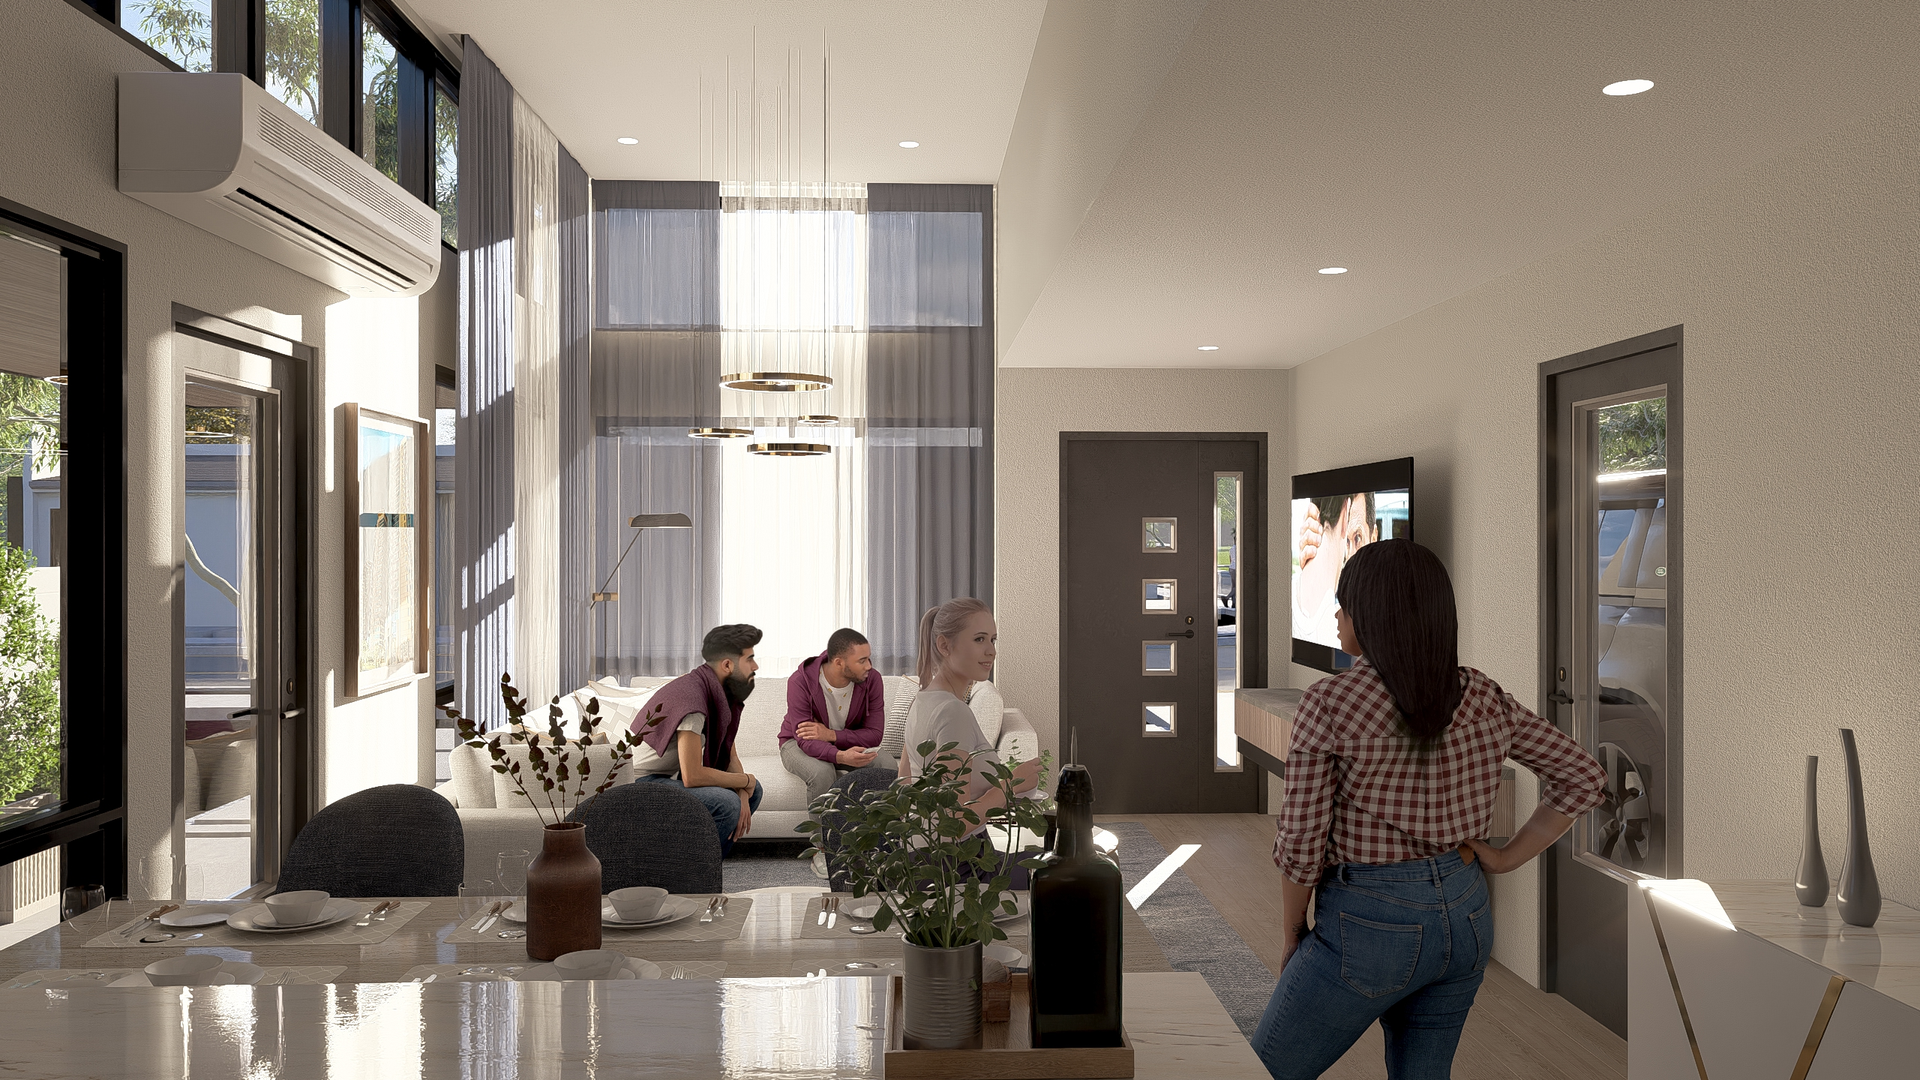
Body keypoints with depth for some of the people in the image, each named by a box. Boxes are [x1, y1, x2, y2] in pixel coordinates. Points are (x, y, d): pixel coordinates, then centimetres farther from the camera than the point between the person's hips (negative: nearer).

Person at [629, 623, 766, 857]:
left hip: (672, 777, 10)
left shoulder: (721, 693, 1)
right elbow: (692, 776, -31)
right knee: (725, 802, -29)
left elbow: (730, 755, 7)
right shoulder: (691, 697, -28)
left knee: (753, 791, 9)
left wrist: (743, 795, -11)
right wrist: (744, 781, -17)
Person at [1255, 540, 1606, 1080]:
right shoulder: (1483, 698, -1)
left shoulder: (1328, 703, -17)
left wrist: (1292, 931, 1)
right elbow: (1584, 776, 6)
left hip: (1369, 928, -6)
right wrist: (1506, 858, 7)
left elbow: (1302, 841, -14)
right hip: (1464, 916, 6)